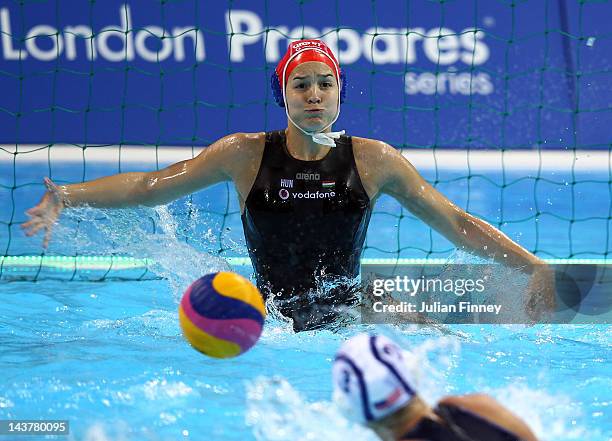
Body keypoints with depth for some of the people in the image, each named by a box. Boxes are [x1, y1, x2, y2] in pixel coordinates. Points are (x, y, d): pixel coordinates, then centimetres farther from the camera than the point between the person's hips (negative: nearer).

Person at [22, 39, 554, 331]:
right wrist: (67, 197, -7)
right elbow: (150, 186, 6)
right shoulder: (246, 154, 0)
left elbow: (455, 221, 6)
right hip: (268, 323, 3)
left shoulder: (374, 160, 1)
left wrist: (533, 267, -1)